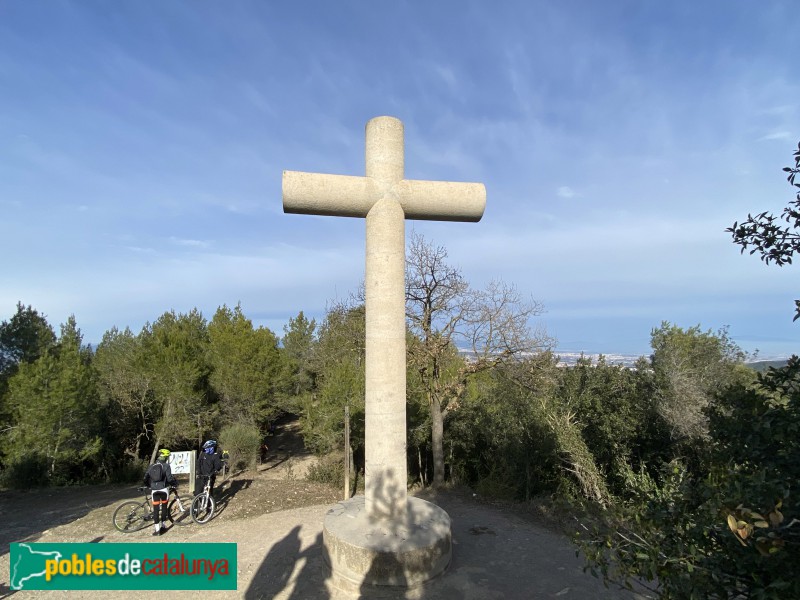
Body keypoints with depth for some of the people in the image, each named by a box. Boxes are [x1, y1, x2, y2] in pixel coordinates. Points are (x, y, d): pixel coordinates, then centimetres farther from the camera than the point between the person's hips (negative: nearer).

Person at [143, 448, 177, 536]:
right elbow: (170, 478, -11)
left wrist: (149, 486, 29)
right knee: (164, 507, 13)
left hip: (154, 490, 3)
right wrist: (175, 483, 8)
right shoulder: (166, 466, -4)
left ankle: (157, 529, -1)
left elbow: (146, 478, 11)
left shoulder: (151, 466, 9)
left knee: (155, 509, 3)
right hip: (163, 489, -3)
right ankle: (163, 526, 18)